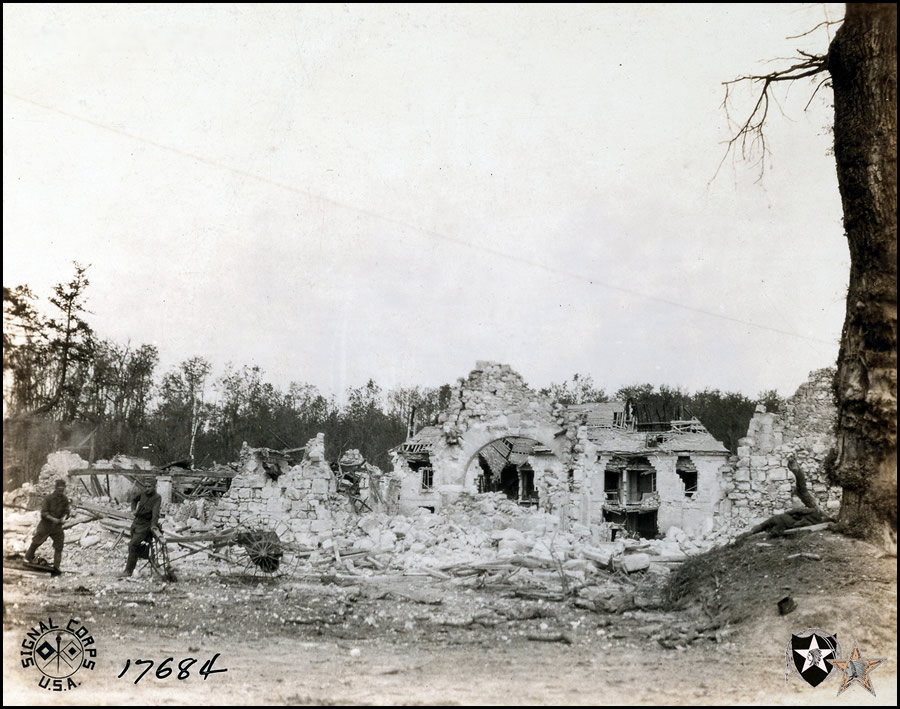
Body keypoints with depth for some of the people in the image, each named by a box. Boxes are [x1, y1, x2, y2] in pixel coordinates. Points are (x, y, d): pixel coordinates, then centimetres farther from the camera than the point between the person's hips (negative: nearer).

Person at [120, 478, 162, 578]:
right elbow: (134, 499, 22)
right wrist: (133, 509, 4)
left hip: (146, 524, -7)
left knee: (133, 545, -14)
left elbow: (155, 512, -31)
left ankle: (128, 571, -9)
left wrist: (154, 525, -43)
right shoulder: (143, 492, 1)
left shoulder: (157, 497, -17)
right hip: (136, 521, 7)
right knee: (134, 543, 23)